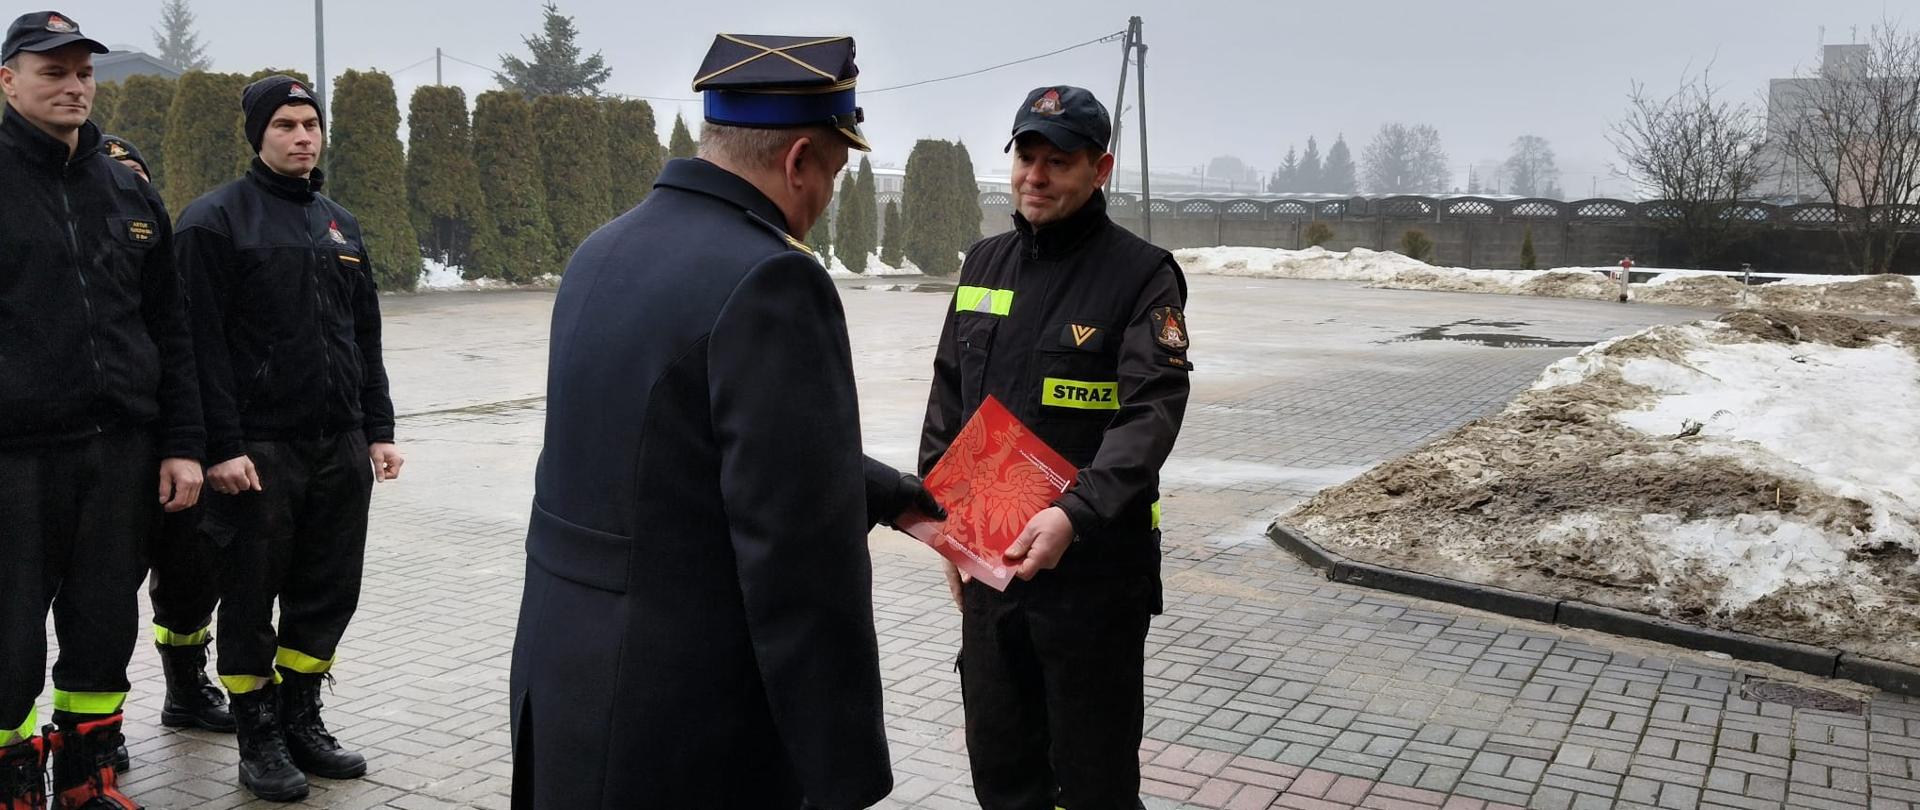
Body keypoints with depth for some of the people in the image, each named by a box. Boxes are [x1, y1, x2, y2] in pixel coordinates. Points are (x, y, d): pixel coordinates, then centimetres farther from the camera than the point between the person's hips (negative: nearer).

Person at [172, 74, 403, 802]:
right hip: (258, 449, -6)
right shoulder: (216, 219, -5)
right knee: (251, 599, 4)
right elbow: (203, 344, -11)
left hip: (341, 446, 6)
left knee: (328, 593, 10)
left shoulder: (341, 224, 15)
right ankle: (259, 740, 16)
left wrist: (378, 430, 11)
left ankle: (301, 721, 26)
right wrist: (222, 446, -17)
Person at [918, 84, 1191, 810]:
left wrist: (1076, 515, -32)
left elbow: (1152, 415, -19)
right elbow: (948, 401, 14)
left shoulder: (1141, 275, -9)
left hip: (1095, 568, -5)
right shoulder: (984, 264, 9)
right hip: (990, 558, 6)